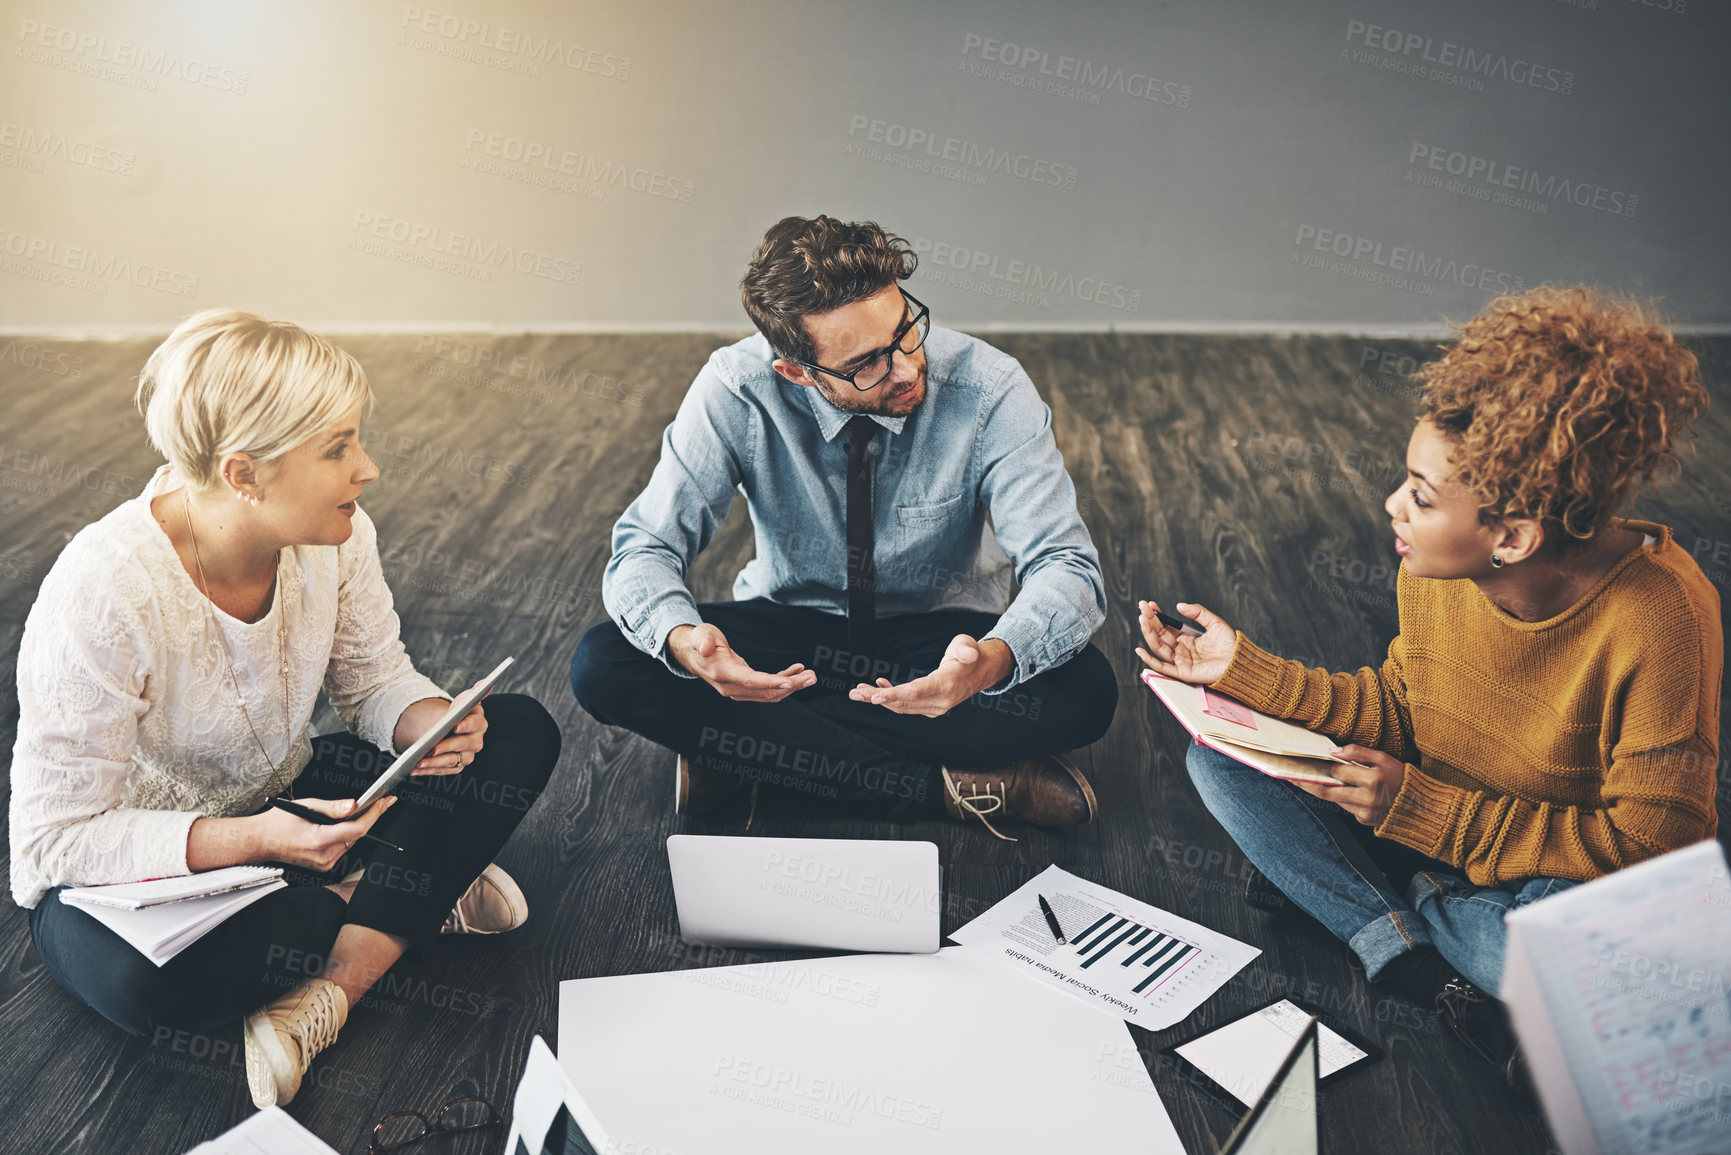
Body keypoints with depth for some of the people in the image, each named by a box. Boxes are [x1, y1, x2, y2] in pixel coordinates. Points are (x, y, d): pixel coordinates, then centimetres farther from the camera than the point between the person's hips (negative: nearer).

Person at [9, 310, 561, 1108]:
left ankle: (324, 994, -20)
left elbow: (375, 681, -1)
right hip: (136, 862, -5)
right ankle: (413, 901, -14)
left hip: (284, 809, 5)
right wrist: (255, 839, -37)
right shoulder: (101, 594, -31)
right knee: (135, 976, -41)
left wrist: (428, 722, -25)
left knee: (521, 733, -12)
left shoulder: (335, 534, -15)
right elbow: (59, 836, -25)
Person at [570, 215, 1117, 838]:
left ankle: (746, 746, -21)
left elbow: (1066, 567, -25)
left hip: (939, 639, 0)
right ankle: (937, 782, -23)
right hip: (788, 632, 1)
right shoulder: (736, 389, -19)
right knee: (603, 666, -25)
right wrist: (681, 639, -42)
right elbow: (645, 549, -17)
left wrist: (992, 662, -48)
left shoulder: (987, 386, -22)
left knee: (1084, 692, -31)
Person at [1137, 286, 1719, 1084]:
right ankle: (1433, 980, -19)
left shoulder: (1657, 614, -28)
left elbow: (1651, 847, -23)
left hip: (1565, 870, -5)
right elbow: (1399, 712, 3)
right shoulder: (1434, 571, -13)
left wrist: (1422, 810, -26)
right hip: (1430, 828, 5)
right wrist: (1245, 671, -5)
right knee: (1218, 756, -10)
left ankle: (1405, 907, -8)